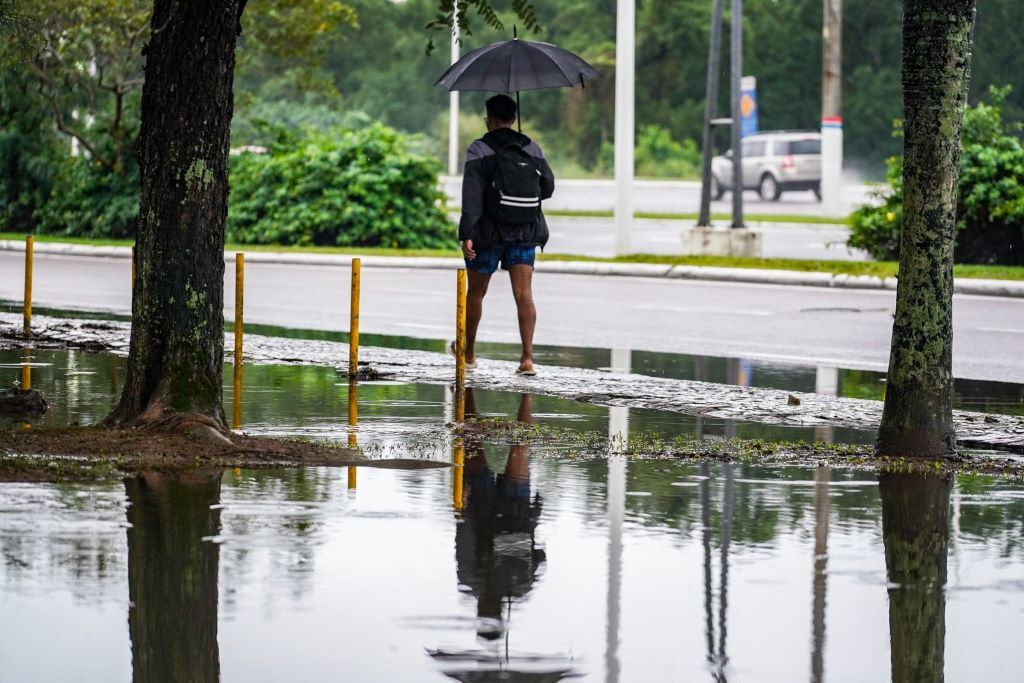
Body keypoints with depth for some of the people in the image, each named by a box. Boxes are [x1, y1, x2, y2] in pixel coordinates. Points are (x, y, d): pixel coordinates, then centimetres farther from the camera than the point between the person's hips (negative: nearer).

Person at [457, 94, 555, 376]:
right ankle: (527, 358, -17)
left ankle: (468, 353, 29)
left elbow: (472, 195, -15)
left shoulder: (479, 150, -6)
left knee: (475, 292, 15)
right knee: (524, 294, -4)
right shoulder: (532, 149, 6)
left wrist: (467, 234, -21)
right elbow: (548, 186, 13)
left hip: (489, 231, -3)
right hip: (525, 231, 3)